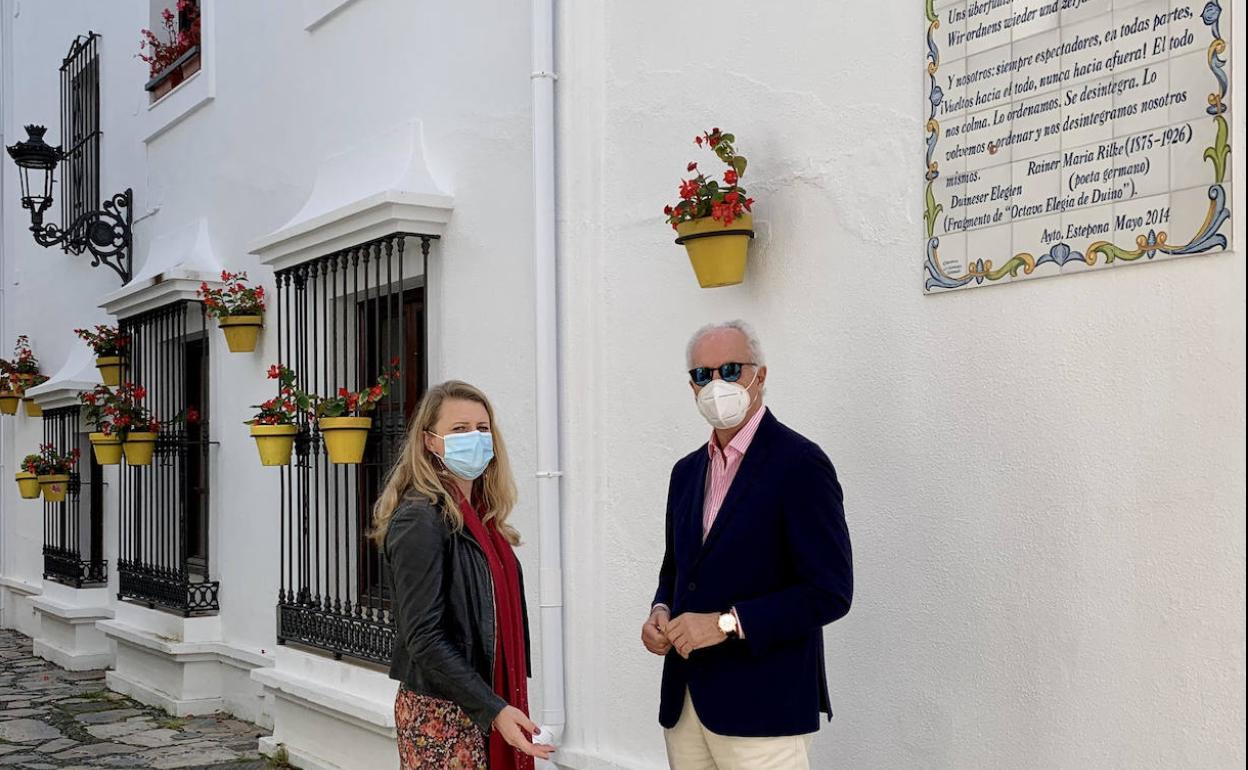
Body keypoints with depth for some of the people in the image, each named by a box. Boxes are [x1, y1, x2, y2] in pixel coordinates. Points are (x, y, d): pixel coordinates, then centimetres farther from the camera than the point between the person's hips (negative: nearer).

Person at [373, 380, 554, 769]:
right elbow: (423, 638, -19)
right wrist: (493, 710, -22)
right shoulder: (419, 521, -15)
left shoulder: (483, 518, 8)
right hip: (440, 715, -7)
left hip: (492, 704, 7)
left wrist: (504, 705, 10)